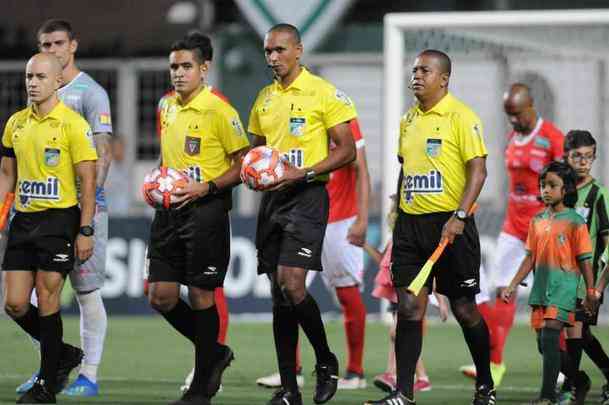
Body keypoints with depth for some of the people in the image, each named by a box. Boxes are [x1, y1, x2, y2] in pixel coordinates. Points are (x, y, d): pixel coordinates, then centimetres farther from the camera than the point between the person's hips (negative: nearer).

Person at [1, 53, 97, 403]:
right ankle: (64, 354, 25)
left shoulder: (73, 124, -9)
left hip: (58, 220, -6)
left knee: (47, 301, -5)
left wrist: (86, 231, -14)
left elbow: (88, 181, -10)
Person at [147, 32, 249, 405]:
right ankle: (214, 352, 24)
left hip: (206, 210, -7)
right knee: (161, 296, 3)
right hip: (170, 211, 7)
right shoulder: (167, 107, 11)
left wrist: (206, 188, -21)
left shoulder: (218, 111, -11)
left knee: (201, 295, -3)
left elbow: (242, 164, -11)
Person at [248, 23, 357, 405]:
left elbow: (347, 150, -8)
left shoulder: (323, 93, -6)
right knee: (279, 292, 5)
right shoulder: (265, 98, 14)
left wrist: (305, 173, -19)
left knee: (291, 284, -18)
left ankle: (326, 361, 4)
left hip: (307, 195, -7)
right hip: (272, 198, 7)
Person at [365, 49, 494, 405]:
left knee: (464, 308, 2)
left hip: (450, 224, -6)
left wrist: (459, 217, -22)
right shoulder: (409, 119, 13)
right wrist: (399, 213, 18)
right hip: (410, 222, 6)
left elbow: (478, 169, -13)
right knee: (409, 306, -1)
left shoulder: (460, 116, -8)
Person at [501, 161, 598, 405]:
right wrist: (512, 286, 9)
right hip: (540, 288, 7)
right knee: (544, 343, 9)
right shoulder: (537, 221, 11)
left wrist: (591, 292, -5)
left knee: (549, 336, -17)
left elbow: (584, 260, -4)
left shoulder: (574, 222, -5)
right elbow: (530, 257, 14)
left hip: (563, 287, -7)